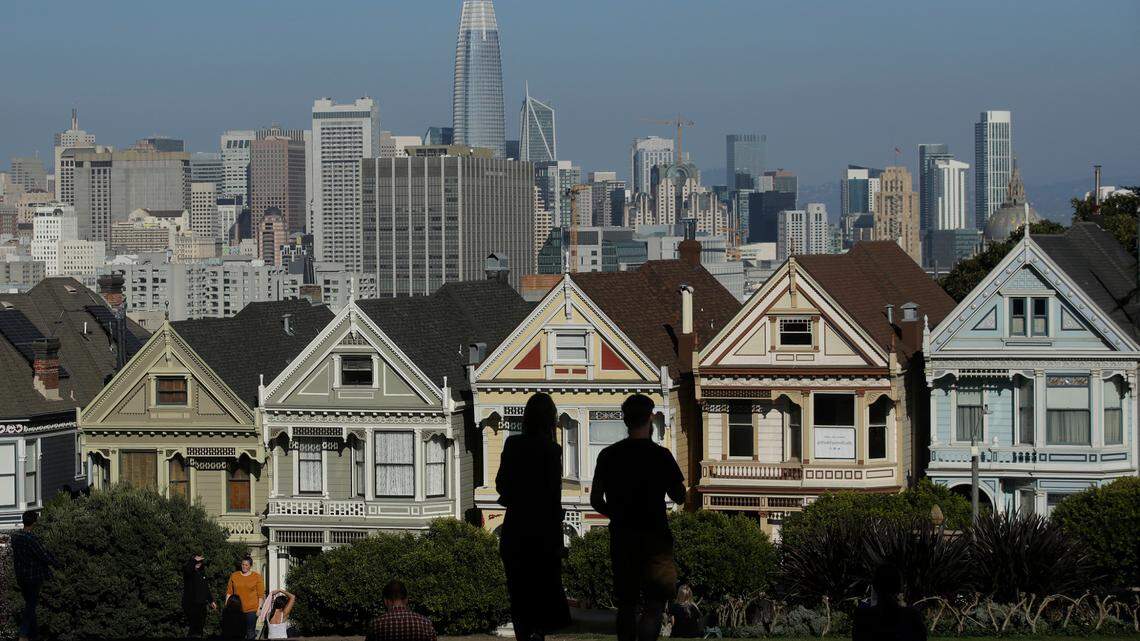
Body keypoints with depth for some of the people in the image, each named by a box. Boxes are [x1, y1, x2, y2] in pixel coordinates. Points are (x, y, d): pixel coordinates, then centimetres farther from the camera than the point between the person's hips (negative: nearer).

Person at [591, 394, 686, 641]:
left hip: (621, 537, 4)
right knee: (654, 602, -4)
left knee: (626, 602, 13)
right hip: (654, 537, -4)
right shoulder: (660, 455, -8)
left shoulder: (608, 455, 2)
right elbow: (679, 497, -1)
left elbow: (595, 500, 5)